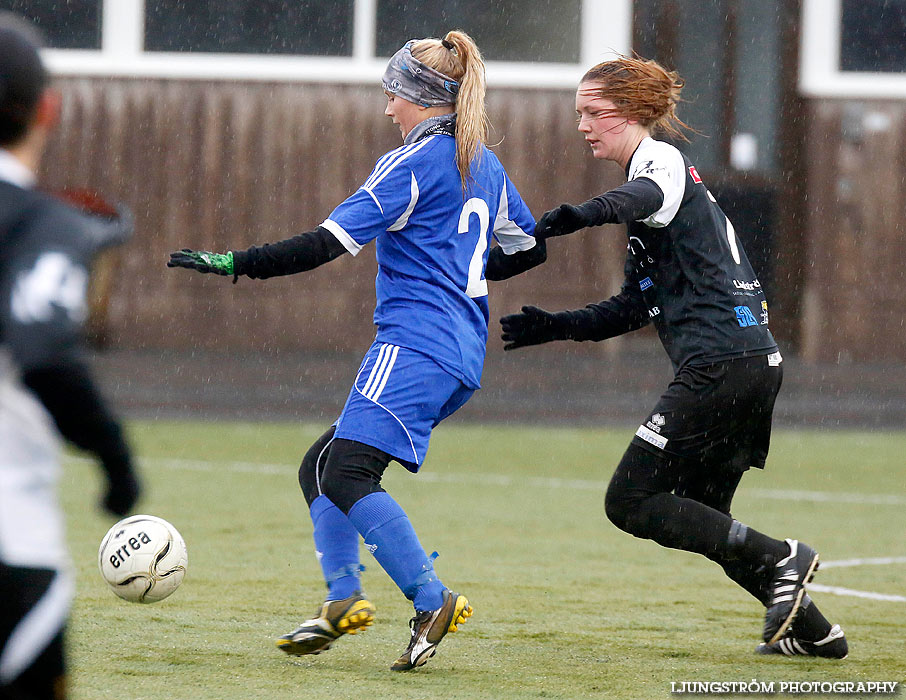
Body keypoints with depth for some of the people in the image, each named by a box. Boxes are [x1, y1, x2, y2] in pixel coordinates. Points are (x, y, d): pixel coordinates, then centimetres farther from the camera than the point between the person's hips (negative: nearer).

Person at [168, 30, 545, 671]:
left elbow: (329, 243, -14)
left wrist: (234, 264, -11)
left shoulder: (414, 163, -8)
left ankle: (432, 602, -21)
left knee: (345, 474, -17)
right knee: (319, 466, 12)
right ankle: (343, 602, 1)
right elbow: (529, 247, 29)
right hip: (464, 355, 10)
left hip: (414, 346, -10)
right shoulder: (484, 165, 18)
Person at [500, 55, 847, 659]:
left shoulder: (660, 158, -3)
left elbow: (648, 196, -31)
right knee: (700, 515, 16)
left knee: (630, 501, -9)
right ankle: (812, 631, 16)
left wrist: (585, 214, -50)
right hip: (755, 364, 10)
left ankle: (778, 559, -11)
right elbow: (636, 307, 28)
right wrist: (555, 327, 19)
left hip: (721, 360, -10)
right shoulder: (657, 170, 26)